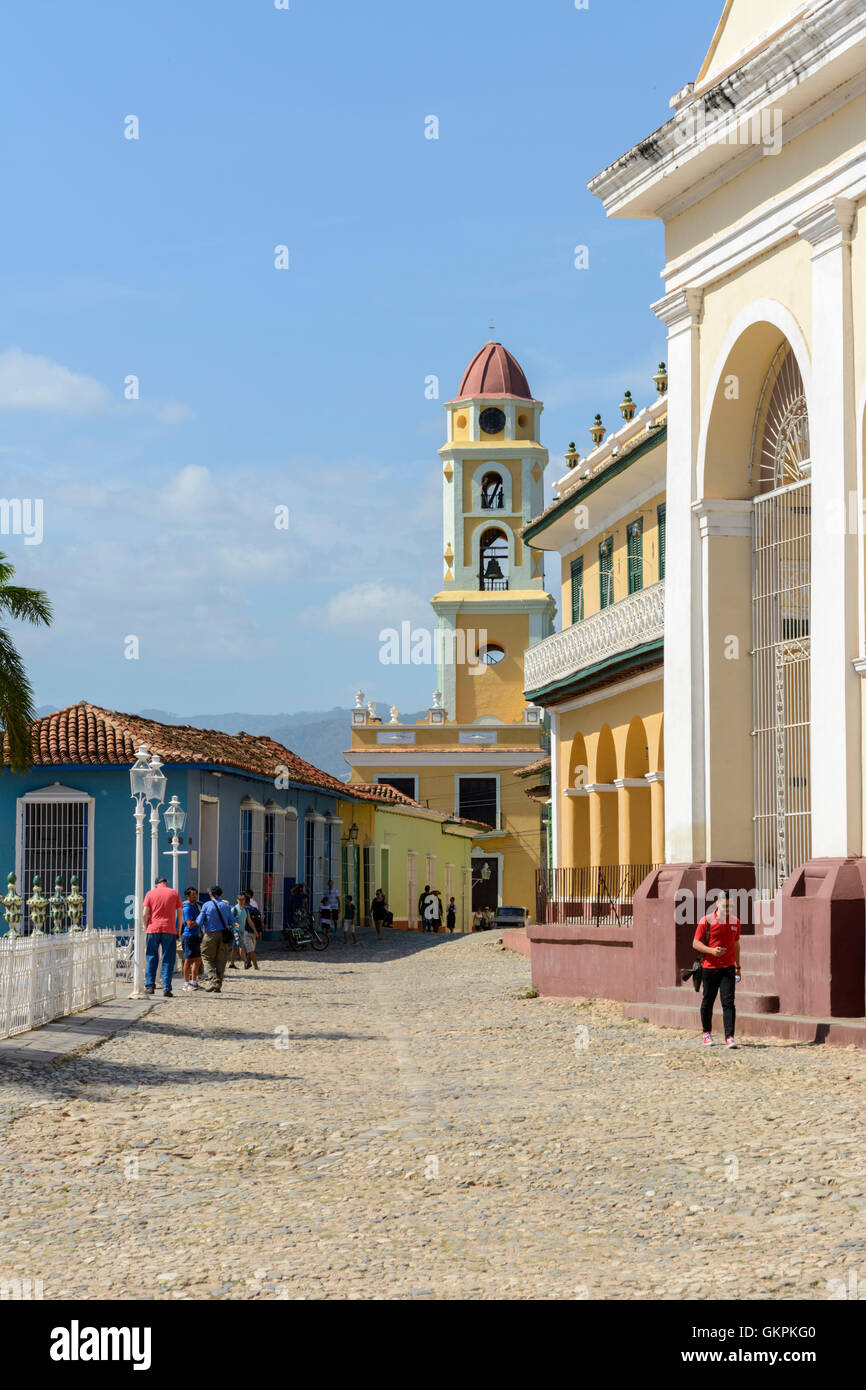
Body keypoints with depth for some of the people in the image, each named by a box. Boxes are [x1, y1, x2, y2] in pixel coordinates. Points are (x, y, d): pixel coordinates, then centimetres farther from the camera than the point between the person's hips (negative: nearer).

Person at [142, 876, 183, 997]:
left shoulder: (150, 893, 6)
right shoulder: (174, 893, 8)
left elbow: (145, 915, -2)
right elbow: (180, 914, 4)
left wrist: (146, 928, 11)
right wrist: (179, 930, 12)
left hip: (153, 929, 0)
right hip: (169, 930, 0)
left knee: (151, 959, 9)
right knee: (168, 960, 2)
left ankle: (150, 986, 6)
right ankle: (166, 987, -3)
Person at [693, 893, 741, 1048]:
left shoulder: (735, 922, 8)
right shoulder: (706, 921, -5)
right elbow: (696, 943, -3)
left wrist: (738, 966, 21)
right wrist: (712, 951, -19)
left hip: (728, 968, 2)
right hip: (709, 968, -2)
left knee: (728, 1002, -9)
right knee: (707, 1002, 9)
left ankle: (729, 1037, -13)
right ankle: (707, 1032, 29)